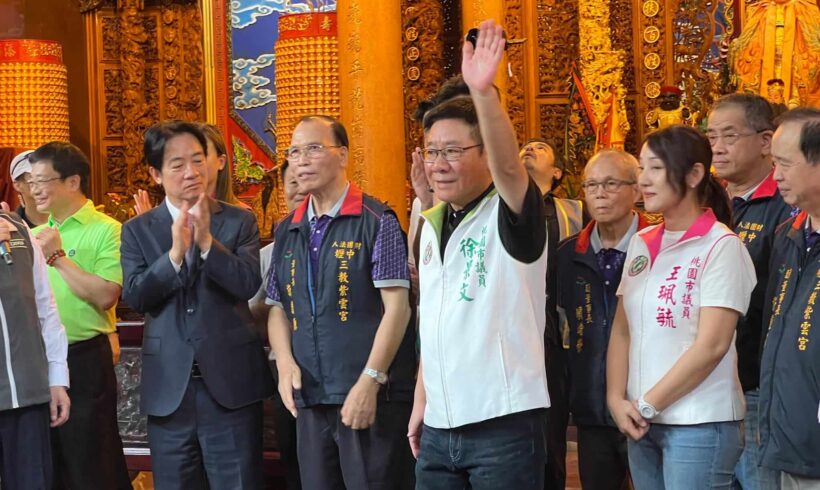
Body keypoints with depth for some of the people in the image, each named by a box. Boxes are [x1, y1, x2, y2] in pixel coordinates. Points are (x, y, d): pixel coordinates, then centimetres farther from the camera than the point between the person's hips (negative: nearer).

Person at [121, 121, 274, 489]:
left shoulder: (239, 222, 2)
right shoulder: (137, 230, 5)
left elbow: (249, 284, -11)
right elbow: (134, 296, -6)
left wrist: (207, 241, -21)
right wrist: (175, 252, -19)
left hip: (231, 381, -1)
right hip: (169, 387, 2)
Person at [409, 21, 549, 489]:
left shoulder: (511, 214, -7)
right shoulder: (432, 224, 12)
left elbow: (508, 166, -30)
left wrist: (483, 92, -43)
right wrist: (421, 401, 15)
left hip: (505, 424, -6)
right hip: (439, 427, 6)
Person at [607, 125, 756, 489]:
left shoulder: (721, 246, -9)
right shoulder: (641, 244, 9)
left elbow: (712, 346, -15)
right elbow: (622, 329, 10)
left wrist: (648, 404, -12)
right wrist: (616, 400, -3)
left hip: (700, 425, -6)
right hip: (642, 423, 6)